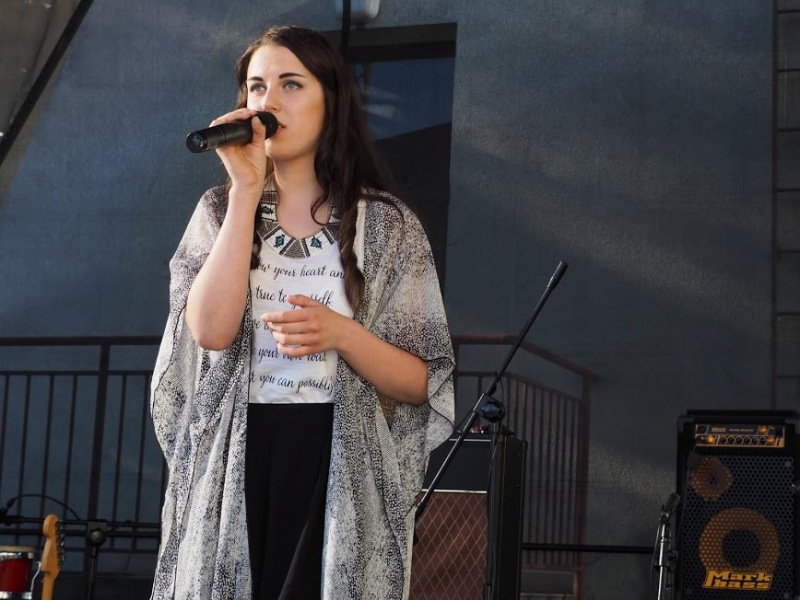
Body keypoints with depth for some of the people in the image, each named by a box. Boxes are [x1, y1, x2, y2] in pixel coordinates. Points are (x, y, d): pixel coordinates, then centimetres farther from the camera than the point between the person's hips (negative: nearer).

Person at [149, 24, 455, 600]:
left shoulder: (387, 224, 2)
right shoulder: (220, 211, 7)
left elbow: (420, 383, -1)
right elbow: (211, 331, -12)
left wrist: (341, 334, -18)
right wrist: (246, 190, -11)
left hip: (342, 472, -1)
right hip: (235, 467, 2)